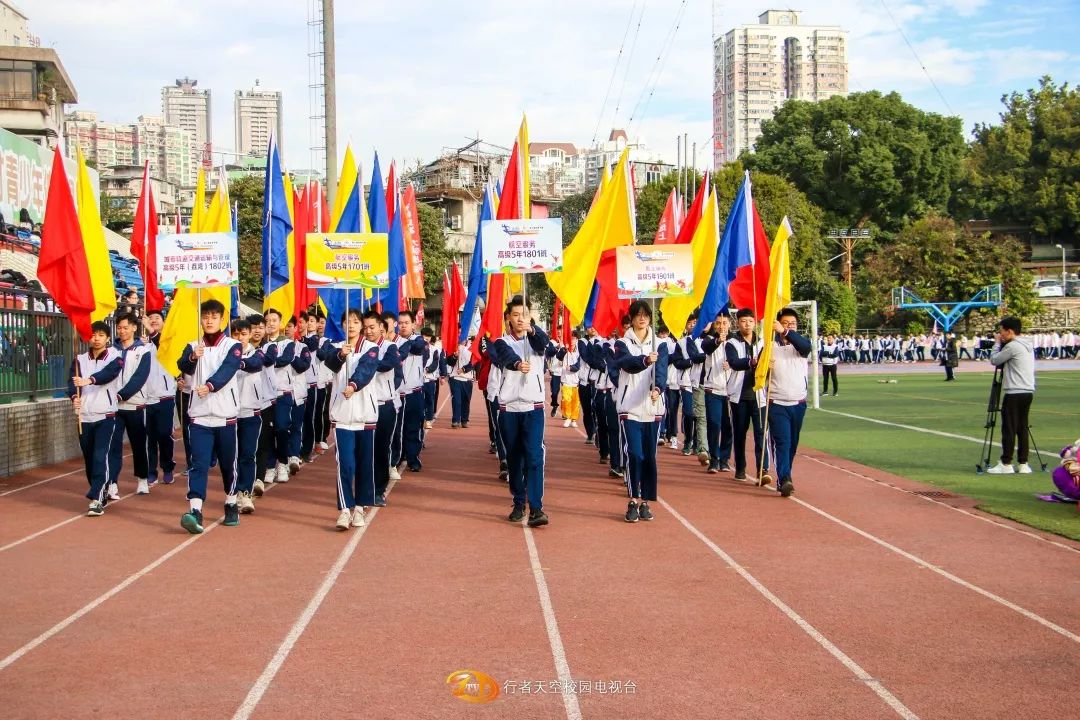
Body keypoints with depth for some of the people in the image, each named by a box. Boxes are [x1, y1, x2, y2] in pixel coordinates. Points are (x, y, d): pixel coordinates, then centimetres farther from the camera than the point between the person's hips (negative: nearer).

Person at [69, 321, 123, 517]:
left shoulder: (115, 357, -2)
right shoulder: (80, 359, 10)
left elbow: (109, 373, -22)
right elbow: (72, 381, -2)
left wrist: (89, 380, -40)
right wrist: (74, 397, -24)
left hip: (105, 415, -4)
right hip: (84, 416, 4)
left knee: (100, 457, -14)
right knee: (89, 458, 10)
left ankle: (96, 500, -17)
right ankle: (100, 494, 27)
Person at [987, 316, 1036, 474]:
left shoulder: (1012, 346, -12)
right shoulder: (1028, 346, 15)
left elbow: (994, 360, -6)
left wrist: (997, 343, 10)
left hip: (1014, 393, -8)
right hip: (1028, 392, 8)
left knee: (1009, 429, -4)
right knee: (1023, 428, 10)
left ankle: (1006, 464, -2)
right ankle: (1023, 464, 10)